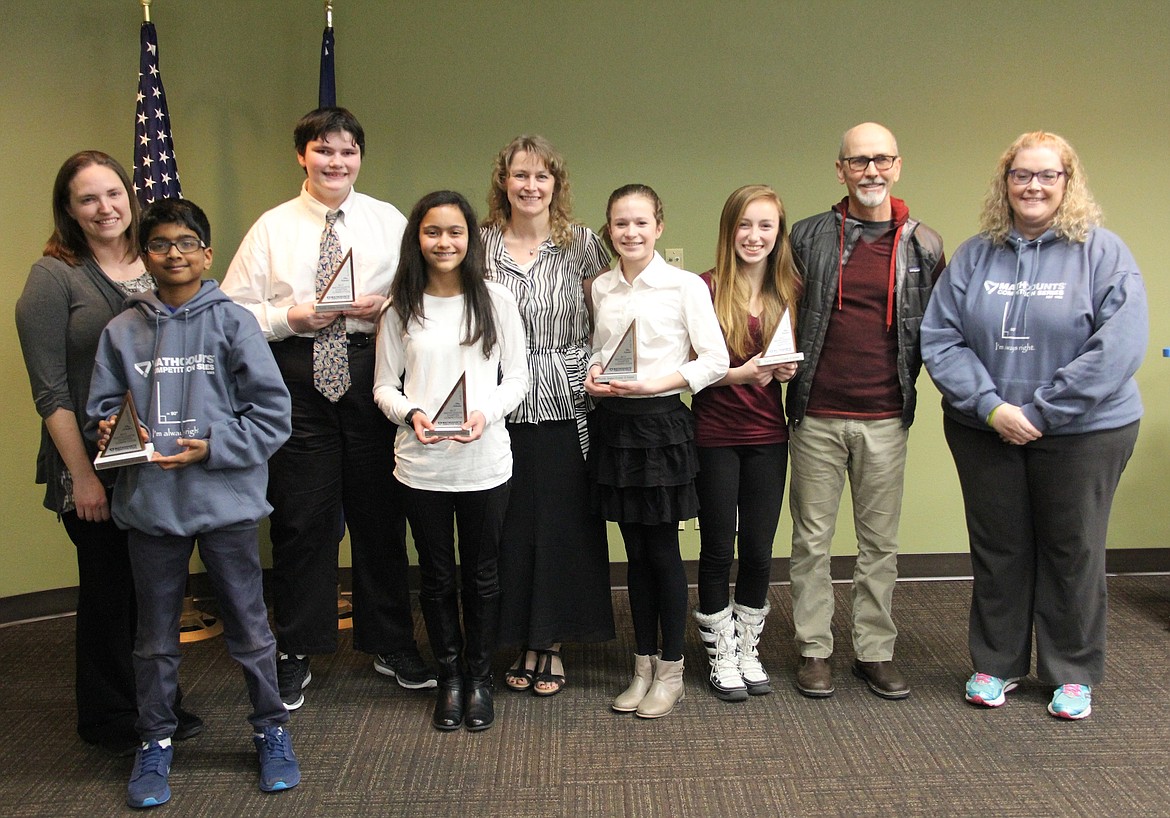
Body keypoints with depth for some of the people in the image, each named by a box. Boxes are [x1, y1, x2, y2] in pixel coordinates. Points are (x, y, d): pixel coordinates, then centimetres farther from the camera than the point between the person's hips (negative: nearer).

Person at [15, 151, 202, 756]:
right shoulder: (54, 277, -7)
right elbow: (51, 392, -11)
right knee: (108, 587, 7)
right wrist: (82, 475, -15)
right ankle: (108, 720, 26)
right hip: (95, 469, -5)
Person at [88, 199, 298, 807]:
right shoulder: (122, 331, 4)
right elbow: (102, 410, 9)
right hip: (149, 503, 2)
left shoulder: (233, 321, -4)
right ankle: (155, 741, 32)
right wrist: (110, 431, -12)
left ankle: (270, 728, 29)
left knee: (248, 626, 10)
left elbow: (273, 414, -7)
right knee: (155, 635, 15)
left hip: (227, 501, -2)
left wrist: (211, 447, -15)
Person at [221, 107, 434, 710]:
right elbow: (233, 310, 3)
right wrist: (290, 316, -12)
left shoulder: (389, 222, 8)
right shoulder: (272, 228, 7)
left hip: (372, 373, 1)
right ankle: (295, 654, 19)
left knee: (380, 512, 8)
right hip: (297, 378, 0)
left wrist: (387, 305, -14)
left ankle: (391, 644, 24)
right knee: (300, 517, 4)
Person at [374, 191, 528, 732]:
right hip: (421, 463, 1)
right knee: (437, 575, 12)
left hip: (484, 461, -1)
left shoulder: (495, 301, 0)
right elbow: (384, 386, 5)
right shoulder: (401, 307, 2)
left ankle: (480, 678, 29)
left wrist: (487, 414, -16)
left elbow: (516, 378, 2)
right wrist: (411, 413, -15)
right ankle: (449, 678, 30)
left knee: (482, 574, 11)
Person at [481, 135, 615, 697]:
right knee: (512, 526, 5)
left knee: (565, 525, 4)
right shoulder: (481, 244, 5)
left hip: (566, 407, 0)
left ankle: (552, 644, 21)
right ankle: (523, 642, 22)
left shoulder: (581, 244, 4)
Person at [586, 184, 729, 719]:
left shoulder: (685, 286, -7)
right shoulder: (600, 288, 8)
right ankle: (643, 667, 24)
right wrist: (593, 375, -3)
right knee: (636, 551, 12)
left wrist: (652, 384, -18)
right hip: (612, 424, 5)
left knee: (662, 550, 2)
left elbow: (715, 361, -9)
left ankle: (671, 671, 17)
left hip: (660, 422, -4)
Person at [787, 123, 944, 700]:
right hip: (817, 416, -1)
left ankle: (875, 652, 22)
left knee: (880, 543, 9)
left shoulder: (922, 246, 5)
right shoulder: (809, 237, 2)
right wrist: (792, 370, -2)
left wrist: (904, 378, 2)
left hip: (885, 419, 1)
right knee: (812, 538, 6)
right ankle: (814, 650, 19)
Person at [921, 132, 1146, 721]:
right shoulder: (975, 255, 2)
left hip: (1083, 431, -2)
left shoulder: (1103, 253, -6)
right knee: (997, 550, 13)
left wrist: (1041, 412, -18)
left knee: (1073, 551, 9)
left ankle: (1074, 673, 27)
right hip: (983, 431, 3)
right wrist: (990, 406, -15)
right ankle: (996, 664, 29)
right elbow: (939, 337, -4)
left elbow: (1119, 346, -15)